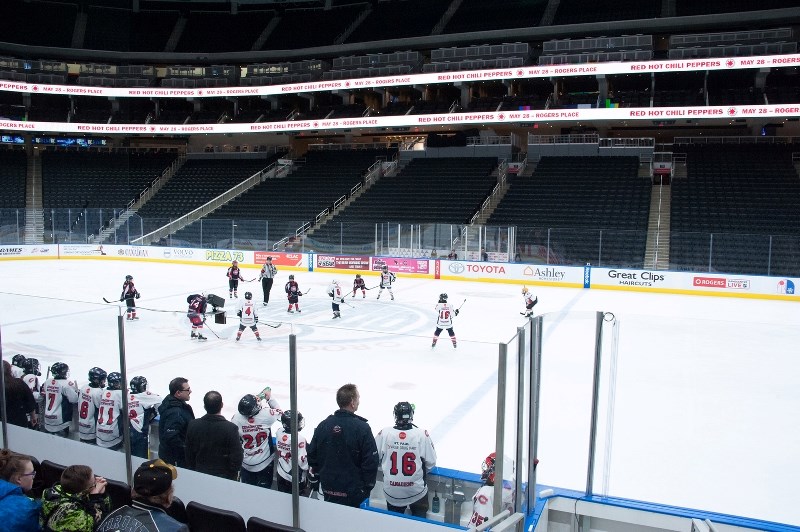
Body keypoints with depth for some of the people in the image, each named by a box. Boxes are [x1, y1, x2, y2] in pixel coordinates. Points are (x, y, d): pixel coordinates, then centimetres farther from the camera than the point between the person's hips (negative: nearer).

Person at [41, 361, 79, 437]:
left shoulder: (47, 382, 5)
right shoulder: (67, 384, -17)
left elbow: (43, 397, 16)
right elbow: (74, 399, -16)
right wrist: (76, 389, -1)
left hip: (47, 418, 7)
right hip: (60, 420, -7)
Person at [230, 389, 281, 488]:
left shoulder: (237, 417, -20)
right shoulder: (266, 414, -25)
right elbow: (278, 411, -3)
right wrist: (269, 398, 11)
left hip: (245, 464, 2)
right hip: (264, 463, -2)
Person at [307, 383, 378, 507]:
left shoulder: (323, 426, -2)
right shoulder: (362, 428, -17)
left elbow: (312, 455, 7)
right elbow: (371, 461, -15)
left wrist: (318, 475, 19)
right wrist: (368, 486, -2)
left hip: (328, 489, 5)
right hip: (354, 492, -5)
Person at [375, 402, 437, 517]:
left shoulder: (384, 433, -13)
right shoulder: (422, 434, -17)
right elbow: (431, 462, -9)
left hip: (391, 491, 2)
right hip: (416, 490, -1)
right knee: (420, 521, 24)